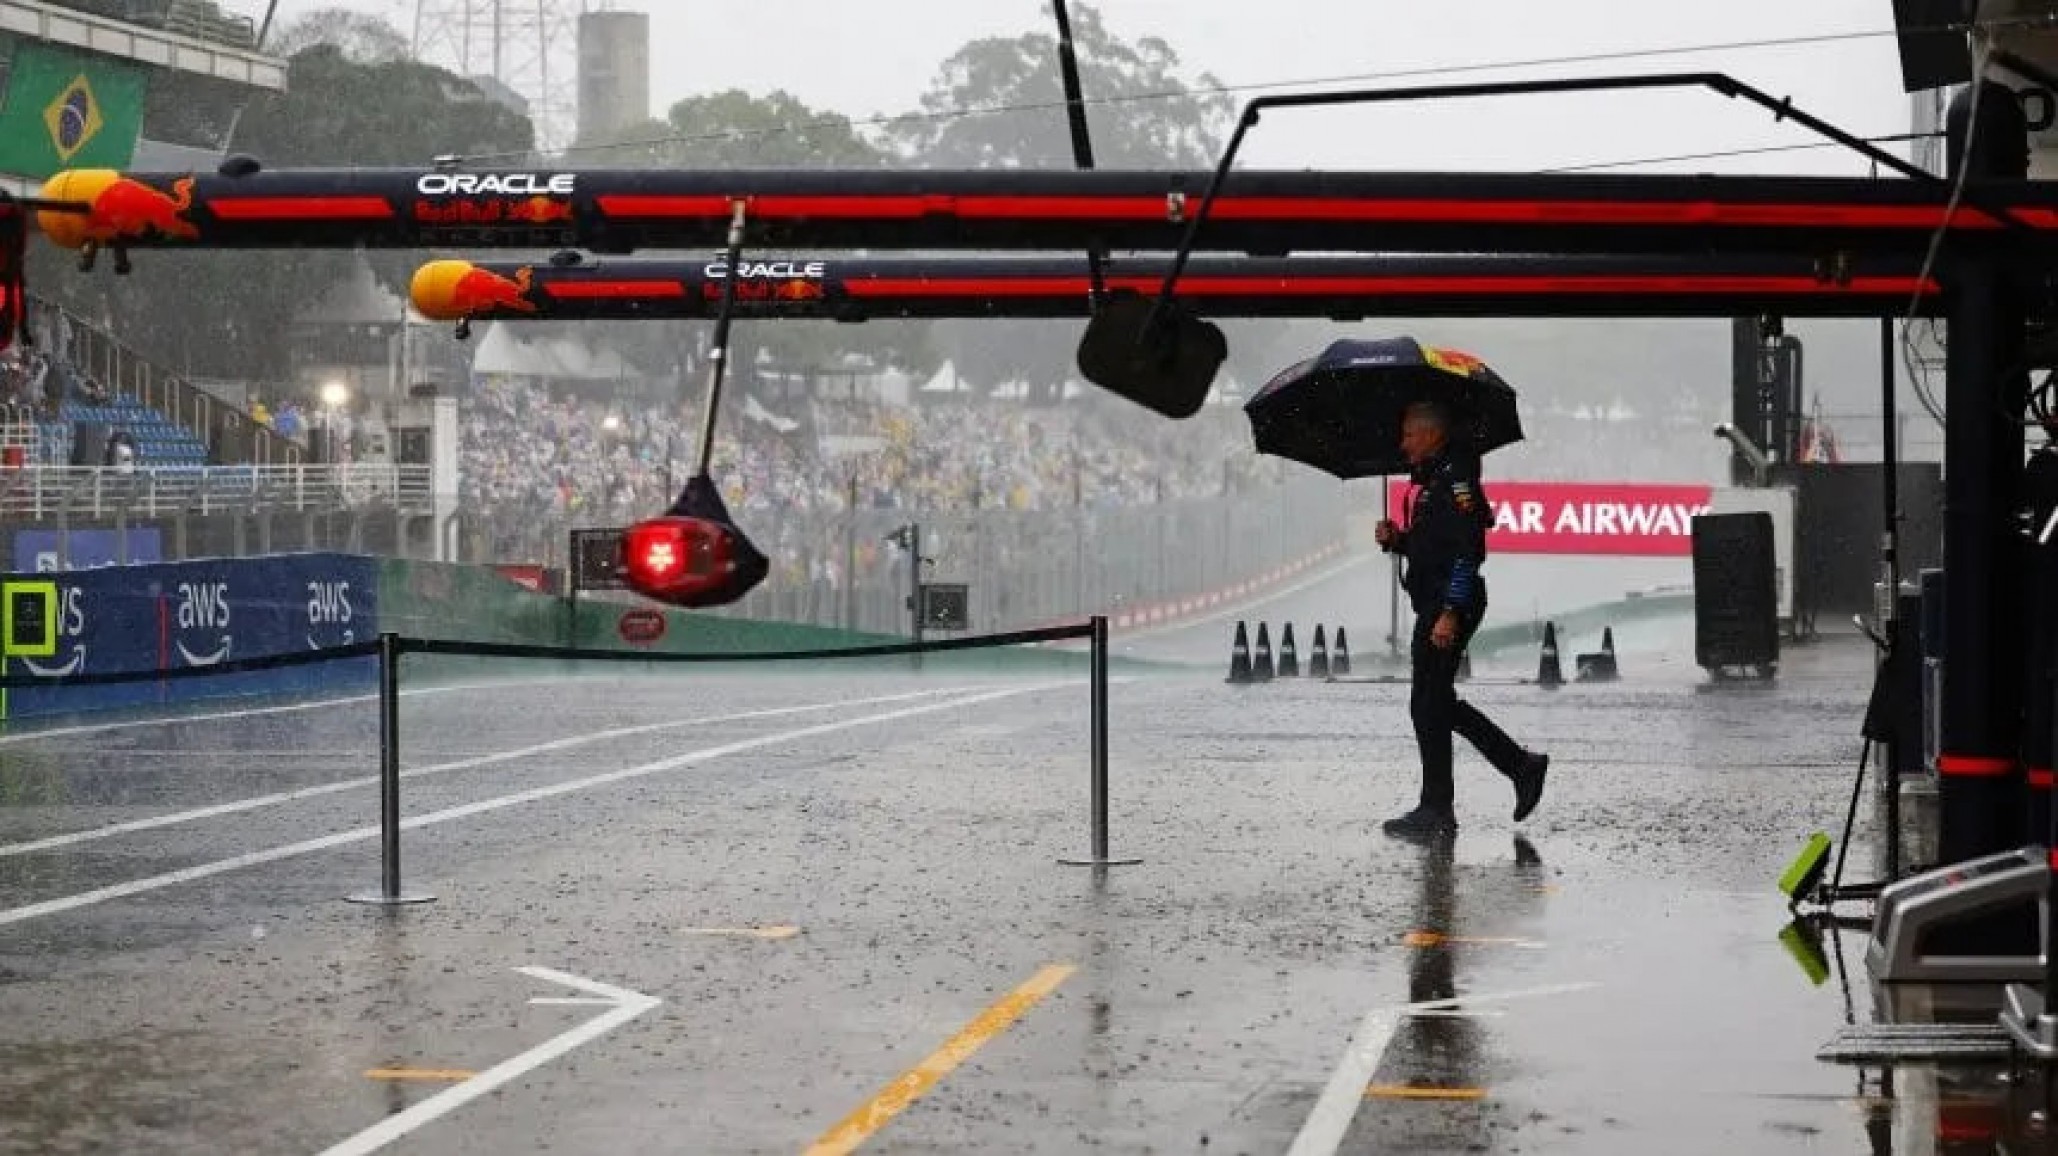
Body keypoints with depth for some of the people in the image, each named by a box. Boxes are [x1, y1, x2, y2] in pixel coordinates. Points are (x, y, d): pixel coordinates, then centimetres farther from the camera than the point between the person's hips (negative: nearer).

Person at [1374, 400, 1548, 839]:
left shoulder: (1455, 479, -13)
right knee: (1439, 704, 14)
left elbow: (1467, 551, -20)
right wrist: (1397, 539, 6)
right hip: (1434, 605, 10)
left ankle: (1436, 811, 0)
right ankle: (1522, 766, 19)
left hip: (1450, 605, -10)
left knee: (1429, 706, -5)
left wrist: (1450, 613, -25)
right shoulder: (1431, 481, 18)